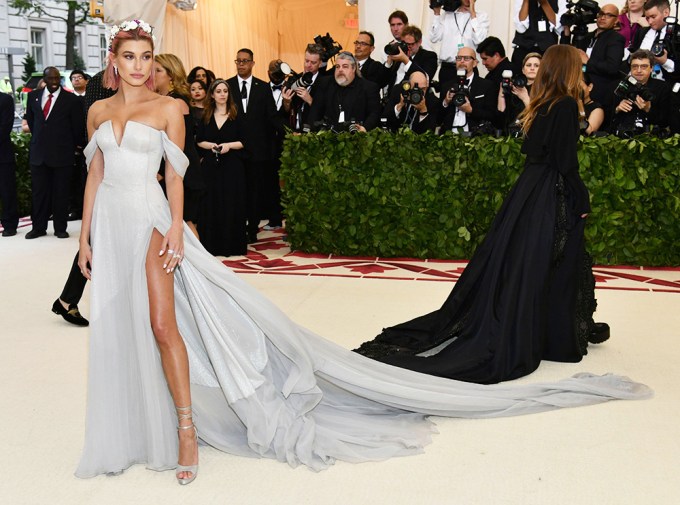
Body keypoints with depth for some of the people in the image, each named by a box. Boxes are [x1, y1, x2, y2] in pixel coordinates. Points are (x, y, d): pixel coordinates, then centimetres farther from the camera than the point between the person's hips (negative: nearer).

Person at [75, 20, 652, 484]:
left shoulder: (166, 108, 0)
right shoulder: (98, 111, 13)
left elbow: (176, 175, -3)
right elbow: (93, 176, 15)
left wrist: (175, 229, -13)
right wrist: (85, 236, 11)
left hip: (151, 222, -6)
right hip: (110, 227, 6)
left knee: (162, 324, -10)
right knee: (119, 333, 10)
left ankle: (186, 428, 2)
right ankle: (135, 424, 25)